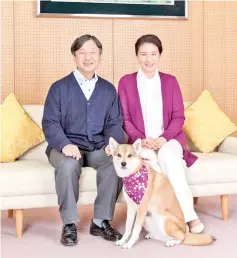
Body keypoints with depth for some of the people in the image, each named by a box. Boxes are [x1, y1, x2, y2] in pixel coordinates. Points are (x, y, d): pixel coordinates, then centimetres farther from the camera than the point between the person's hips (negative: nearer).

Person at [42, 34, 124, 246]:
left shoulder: (109, 89, 13)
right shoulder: (59, 88, 3)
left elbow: (115, 123, 8)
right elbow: (50, 123, -5)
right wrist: (65, 145, -25)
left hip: (99, 148, 3)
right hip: (67, 147, -2)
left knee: (116, 160, -30)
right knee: (68, 165, -37)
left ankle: (101, 221, -15)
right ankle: (69, 224, -19)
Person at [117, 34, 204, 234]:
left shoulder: (170, 81, 10)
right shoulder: (126, 82, 6)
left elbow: (179, 117, 4)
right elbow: (125, 119, 2)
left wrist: (163, 138, -14)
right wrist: (142, 140, -15)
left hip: (169, 140, 1)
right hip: (140, 143, 0)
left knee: (167, 155, -35)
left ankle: (187, 214, -29)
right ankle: (189, 215, -30)